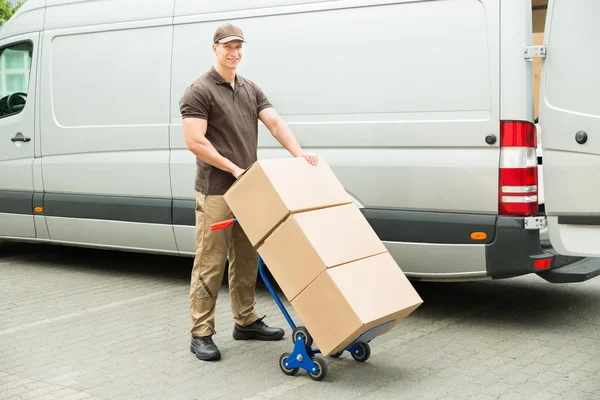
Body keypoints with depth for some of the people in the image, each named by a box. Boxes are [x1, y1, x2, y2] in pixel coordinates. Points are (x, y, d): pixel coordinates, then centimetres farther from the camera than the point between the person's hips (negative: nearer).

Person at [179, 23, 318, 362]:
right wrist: (234, 169, -16)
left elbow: (275, 123, 3)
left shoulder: (251, 90, 13)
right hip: (215, 192, -7)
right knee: (210, 263, -5)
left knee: (246, 260, 15)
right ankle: (201, 334, 2)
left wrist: (299, 154, -13)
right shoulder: (199, 92, -9)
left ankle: (246, 322, 27)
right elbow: (195, 142, -16)